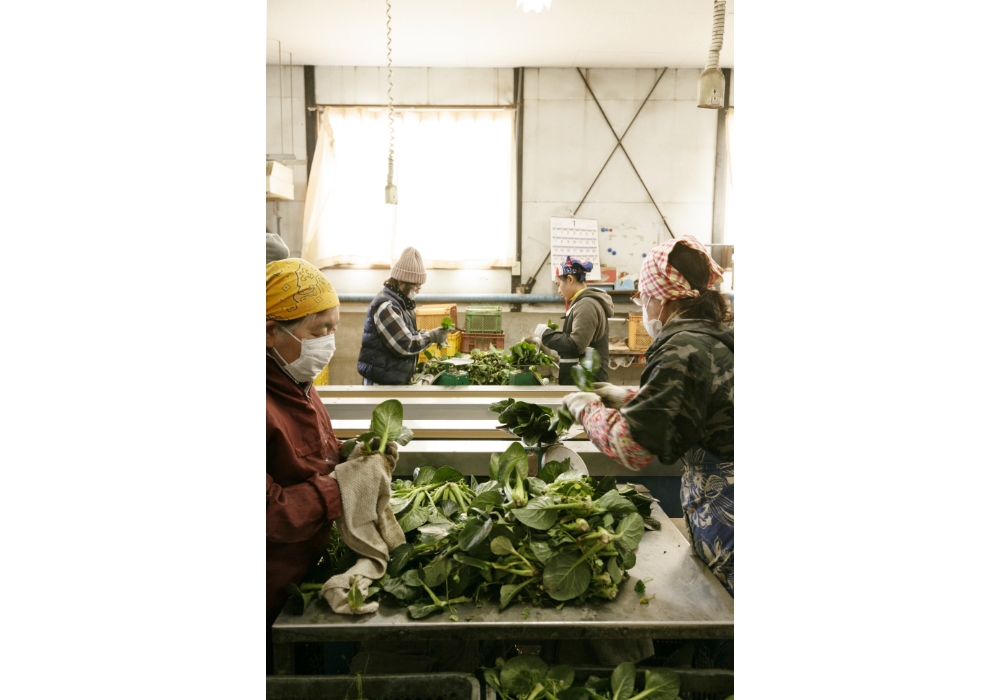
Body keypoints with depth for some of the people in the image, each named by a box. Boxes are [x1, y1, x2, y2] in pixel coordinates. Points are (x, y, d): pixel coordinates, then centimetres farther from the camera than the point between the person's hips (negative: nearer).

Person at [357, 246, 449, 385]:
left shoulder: (400, 302, 11)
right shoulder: (386, 306, -21)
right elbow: (404, 345, -23)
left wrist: (431, 335, 3)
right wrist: (432, 337, -12)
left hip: (396, 378, 10)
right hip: (382, 380, -10)